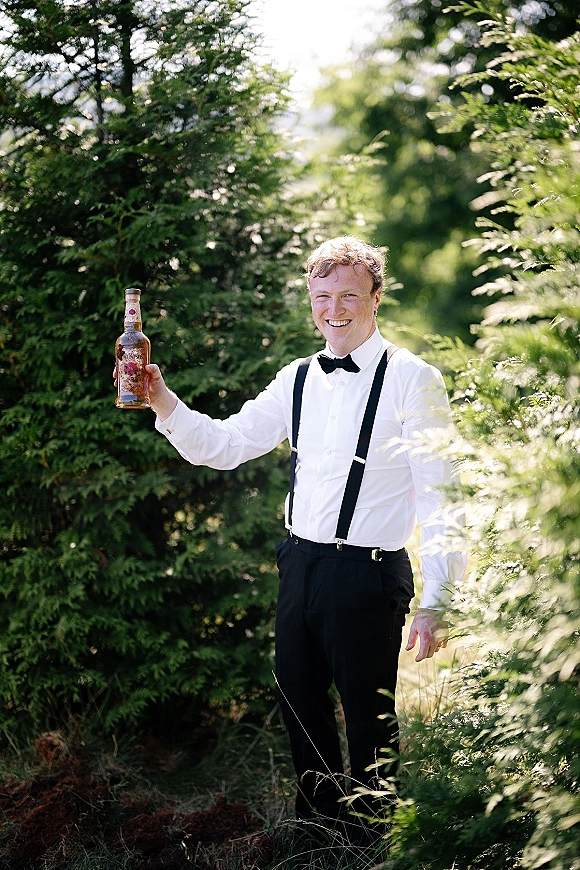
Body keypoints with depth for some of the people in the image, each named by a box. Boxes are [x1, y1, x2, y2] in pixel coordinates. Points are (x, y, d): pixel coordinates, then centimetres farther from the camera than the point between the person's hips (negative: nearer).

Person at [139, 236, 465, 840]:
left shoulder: (412, 381, -9)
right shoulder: (297, 379, 9)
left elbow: (440, 498, -11)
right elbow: (225, 445, 12)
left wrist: (436, 603, -16)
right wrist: (163, 403, -5)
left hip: (369, 575, -6)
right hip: (300, 565, 6)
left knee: (368, 717, 5)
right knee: (299, 706, 17)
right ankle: (316, 822, 38)